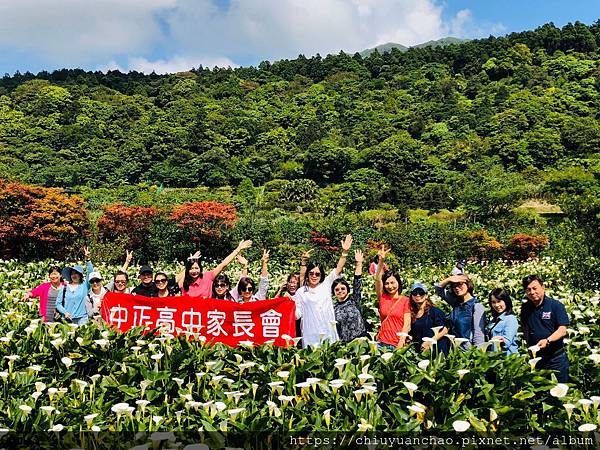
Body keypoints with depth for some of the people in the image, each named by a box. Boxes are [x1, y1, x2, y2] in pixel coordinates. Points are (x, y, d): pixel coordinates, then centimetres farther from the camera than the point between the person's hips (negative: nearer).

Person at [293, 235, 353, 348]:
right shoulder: (301, 292, 6)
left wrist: (345, 252, -8)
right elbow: (296, 314, 7)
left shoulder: (326, 285, 8)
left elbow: (338, 269, 1)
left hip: (328, 332, 1)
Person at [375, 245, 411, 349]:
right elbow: (378, 279, -3)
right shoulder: (383, 298, 8)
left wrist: (401, 342, -15)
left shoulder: (405, 300, 0)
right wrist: (381, 260, -13)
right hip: (382, 342, 3)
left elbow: (407, 324, -5)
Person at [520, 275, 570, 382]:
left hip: (556, 358, -4)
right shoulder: (525, 308, 5)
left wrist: (547, 340, -29)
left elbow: (562, 330, -14)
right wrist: (529, 347, 10)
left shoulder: (556, 306, -9)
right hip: (535, 357, 4)